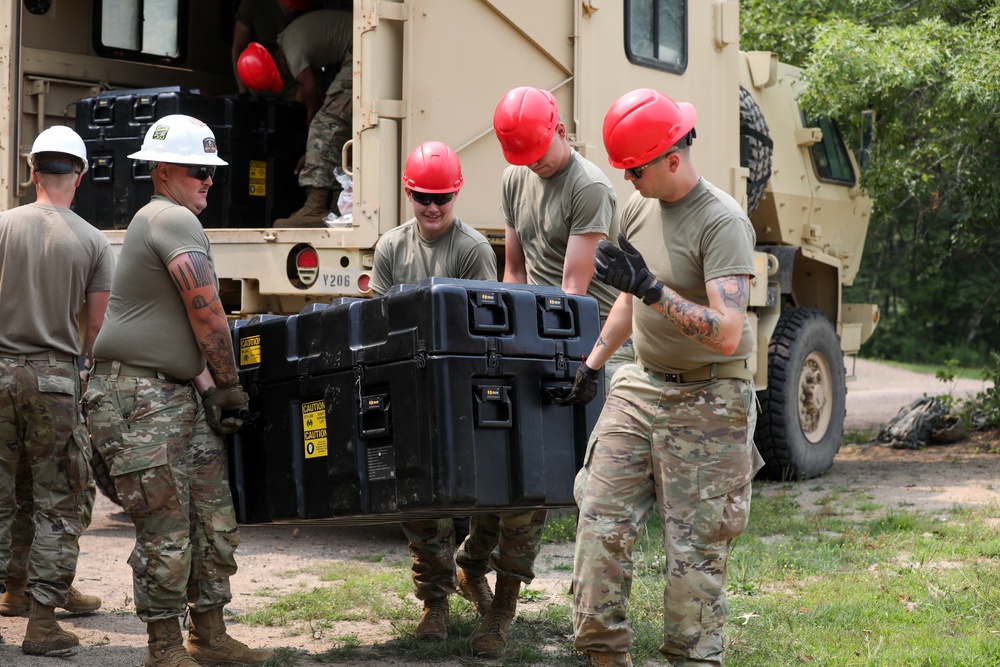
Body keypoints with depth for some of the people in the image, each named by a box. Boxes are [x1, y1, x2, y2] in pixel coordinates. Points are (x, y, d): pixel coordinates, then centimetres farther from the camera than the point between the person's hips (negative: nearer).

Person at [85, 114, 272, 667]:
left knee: (215, 521, 11)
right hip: (137, 398, -10)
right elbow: (207, 314, -15)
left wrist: (208, 383, 10)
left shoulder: (158, 221, 21)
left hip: (179, 394, 10)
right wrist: (230, 386, -5)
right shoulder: (175, 219, -12)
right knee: (166, 533, -6)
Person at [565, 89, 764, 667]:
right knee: (601, 520, 0)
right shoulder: (640, 207, 7)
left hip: (707, 402, -7)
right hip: (641, 386, 7)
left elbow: (726, 333, -27)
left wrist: (652, 289, -31)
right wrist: (591, 362, 23)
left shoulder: (722, 221, -17)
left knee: (696, 546, -4)